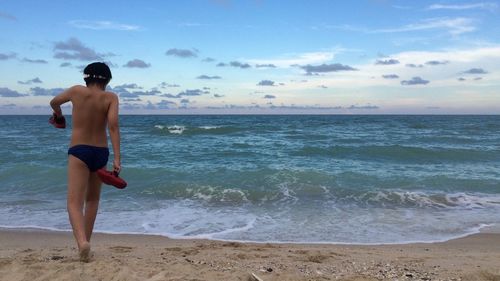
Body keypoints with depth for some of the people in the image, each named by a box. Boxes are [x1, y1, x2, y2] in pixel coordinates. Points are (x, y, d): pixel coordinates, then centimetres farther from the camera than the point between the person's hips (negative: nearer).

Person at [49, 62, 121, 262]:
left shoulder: (77, 91, 0)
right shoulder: (111, 98, -3)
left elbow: (54, 102, 19)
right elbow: (113, 126, -15)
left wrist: (59, 116, 43)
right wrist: (117, 158, -18)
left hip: (79, 151, -2)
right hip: (101, 153, 2)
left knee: (75, 202, -7)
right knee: (92, 199, 20)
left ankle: (82, 241, -31)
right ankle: (86, 241, 26)